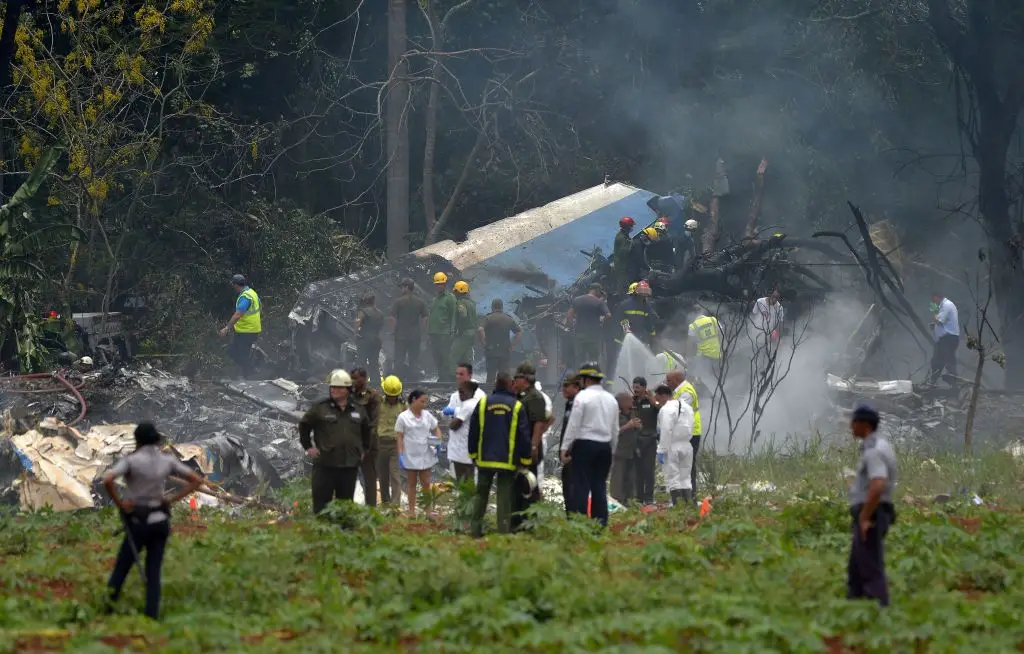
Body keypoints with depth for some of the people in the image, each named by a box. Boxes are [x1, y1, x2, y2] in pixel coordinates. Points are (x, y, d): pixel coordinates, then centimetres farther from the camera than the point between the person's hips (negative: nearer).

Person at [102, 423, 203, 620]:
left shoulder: (131, 460, -12)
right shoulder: (168, 460, 0)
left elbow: (107, 480, -27)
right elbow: (197, 480, 2)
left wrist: (119, 502, -12)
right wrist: (172, 500, 2)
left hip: (138, 523, -4)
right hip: (160, 521, 4)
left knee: (121, 568, 12)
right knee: (153, 574, 7)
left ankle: (107, 609, 13)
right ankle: (152, 616, -2)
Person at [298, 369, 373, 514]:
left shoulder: (358, 410, 10)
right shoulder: (320, 408, -1)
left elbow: (367, 431, 25)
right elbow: (304, 426, 8)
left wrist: (364, 450, 19)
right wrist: (308, 446, 3)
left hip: (350, 465, 3)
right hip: (325, 464, -3)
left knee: (346, 500, 9)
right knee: (321, 499, -4)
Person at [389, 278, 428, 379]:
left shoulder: (399, 301, -8)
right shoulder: (420, 302, 4)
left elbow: (392, 318, -10)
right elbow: (425, 319, 4)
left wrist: (393, 331, 1)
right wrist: (420, 331, 12)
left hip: (401, 336, -3)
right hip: (415, 336, 3)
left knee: (399, 361, 2)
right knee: (414, 361, 7)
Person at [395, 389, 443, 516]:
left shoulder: (427, 415, 4)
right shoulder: (403, 417, -7)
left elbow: (436, 429, 14)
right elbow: (399, 437, -6)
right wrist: (400, 454, -11)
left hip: (426, 455, 3)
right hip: (410, 457, -3)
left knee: (426, 483, 6)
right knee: (411, 483, 8)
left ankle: (428, 508, 15)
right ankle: (412, 510, 15)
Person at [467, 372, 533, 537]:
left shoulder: (483, 403, 1)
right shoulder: (517, 407, -4)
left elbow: (473, 431, 5)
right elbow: (524, 436, -3)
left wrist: (473, 454, 16)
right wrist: (525, 460, 5)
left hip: (485, 459, 2)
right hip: (507, 461, -2)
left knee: (481, 495, 12)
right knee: (505, 498, 1)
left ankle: (476, 529, 11)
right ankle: (504, 530, -4)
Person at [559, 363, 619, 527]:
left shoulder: (582, 396, -8)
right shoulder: (611, 399, 11)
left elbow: (573, 425, -11)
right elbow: (615, 429, 14)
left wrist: (565, 447, -8)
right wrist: (611, 450, 21)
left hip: (584, 445, -6)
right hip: (605, 446, 6)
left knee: (581, 486, -5)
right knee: (599, 486, 8)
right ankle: (601, 523, 6)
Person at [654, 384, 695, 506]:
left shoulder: (667, 409, -16)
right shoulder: (687, 407, 10)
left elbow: (666, 432, -21)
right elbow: (690, 428, 12)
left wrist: (662, 450, -18)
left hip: (672, 447, -8)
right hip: (686, 445, 8)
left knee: (673, 478, -2)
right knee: (685, 477, 13)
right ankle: (689, 504, 10)